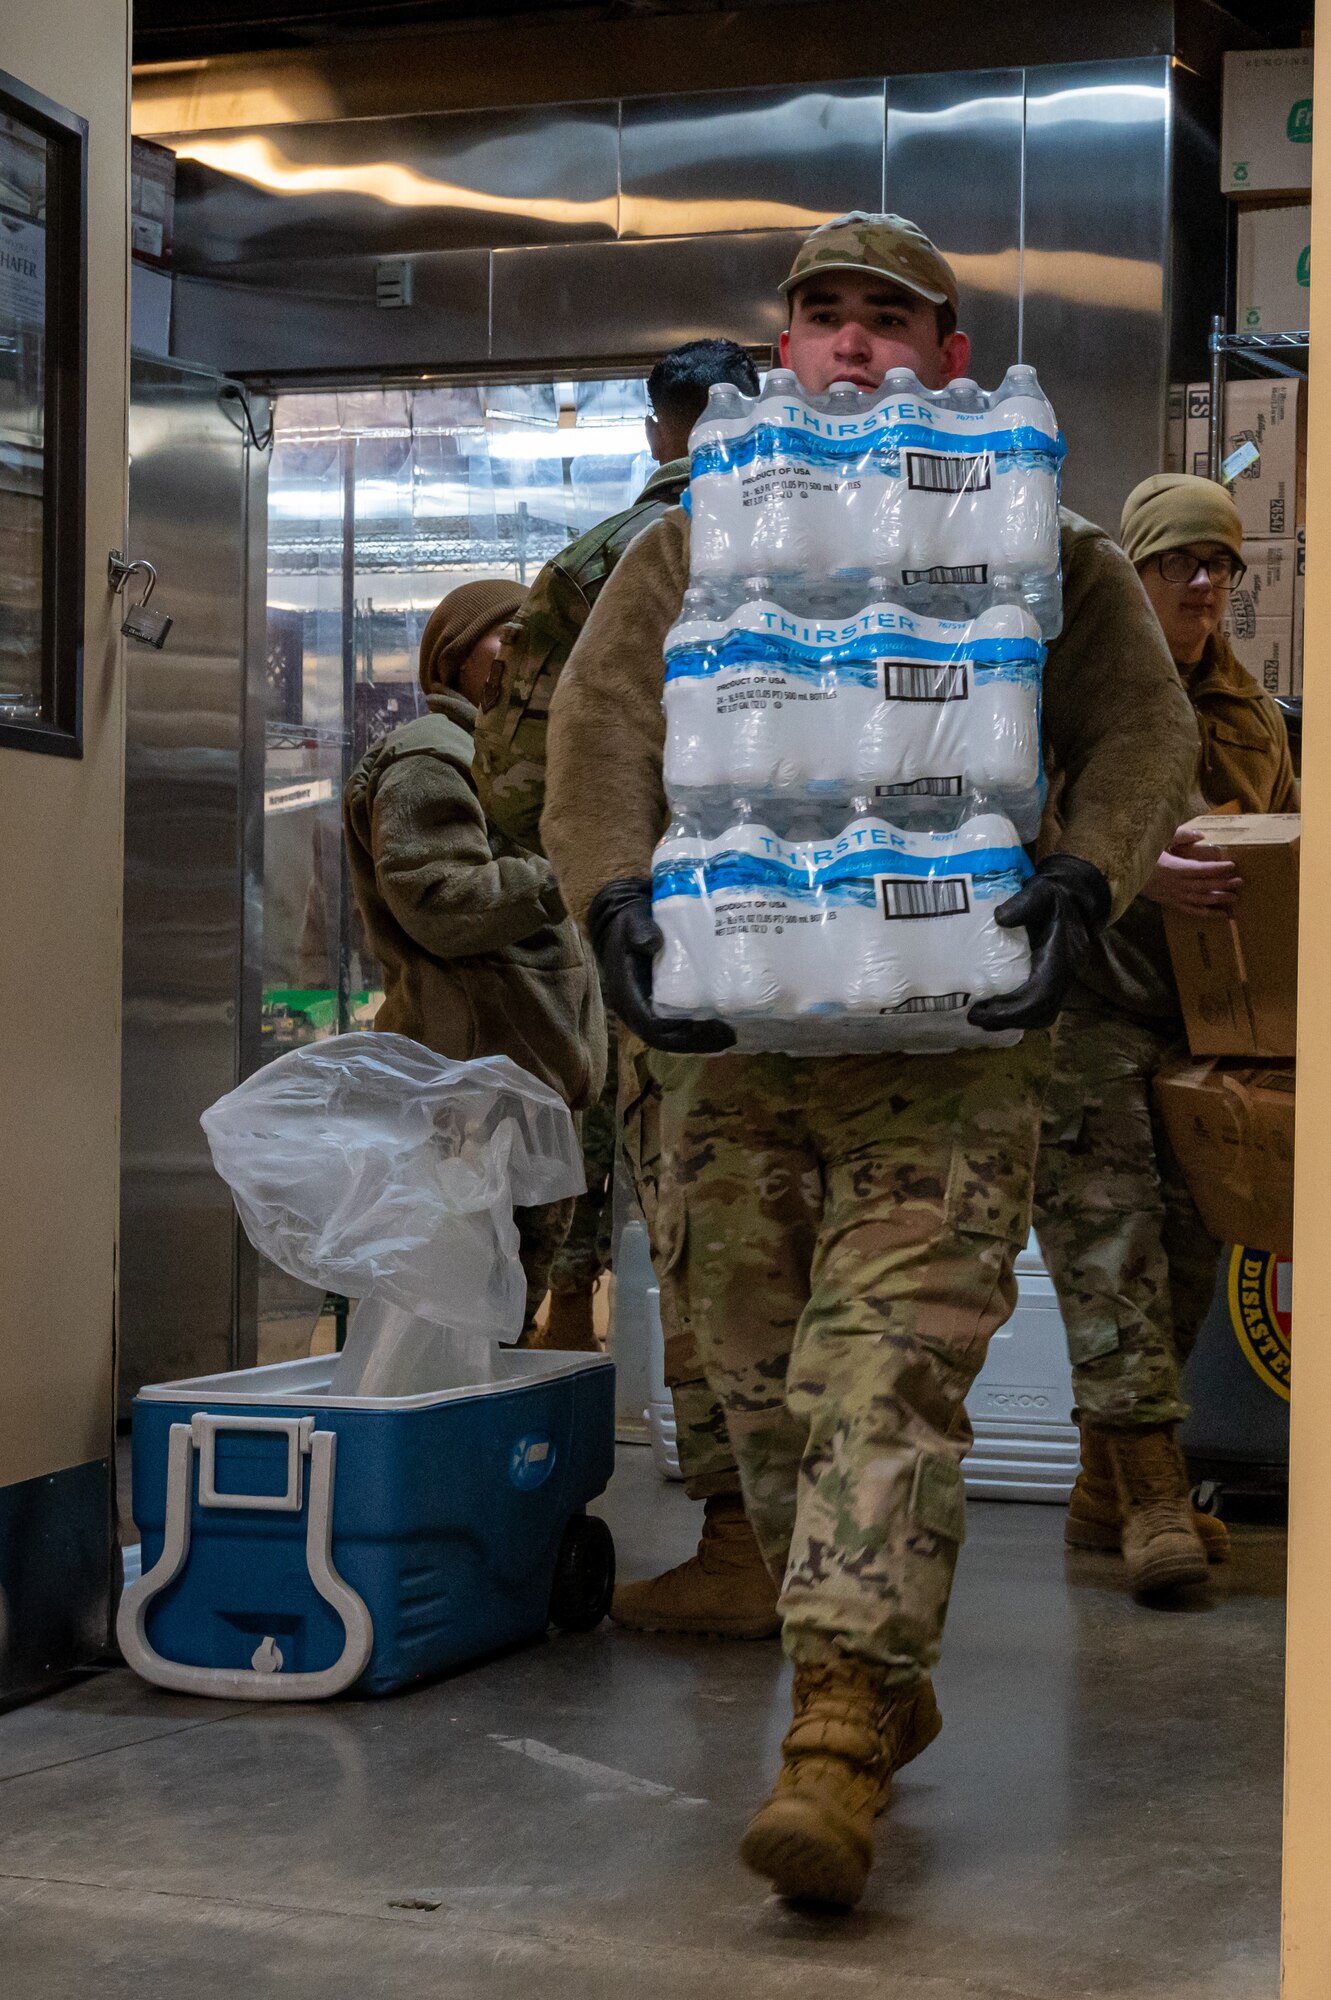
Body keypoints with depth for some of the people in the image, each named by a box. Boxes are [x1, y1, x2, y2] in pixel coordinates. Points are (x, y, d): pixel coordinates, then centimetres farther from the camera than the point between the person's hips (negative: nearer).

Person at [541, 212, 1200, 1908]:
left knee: (888, 1371, -15)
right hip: (729, 1027, 3)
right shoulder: (692, 547, 15)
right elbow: (600, 720, 1)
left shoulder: (1043, 549, 12)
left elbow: (1142, 729, 0)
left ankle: (837, 1751, -20)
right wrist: (615, 892, -18)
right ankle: (885, 1688, 26)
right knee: (765, 1384, 8)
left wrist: (1078, 884, -21)